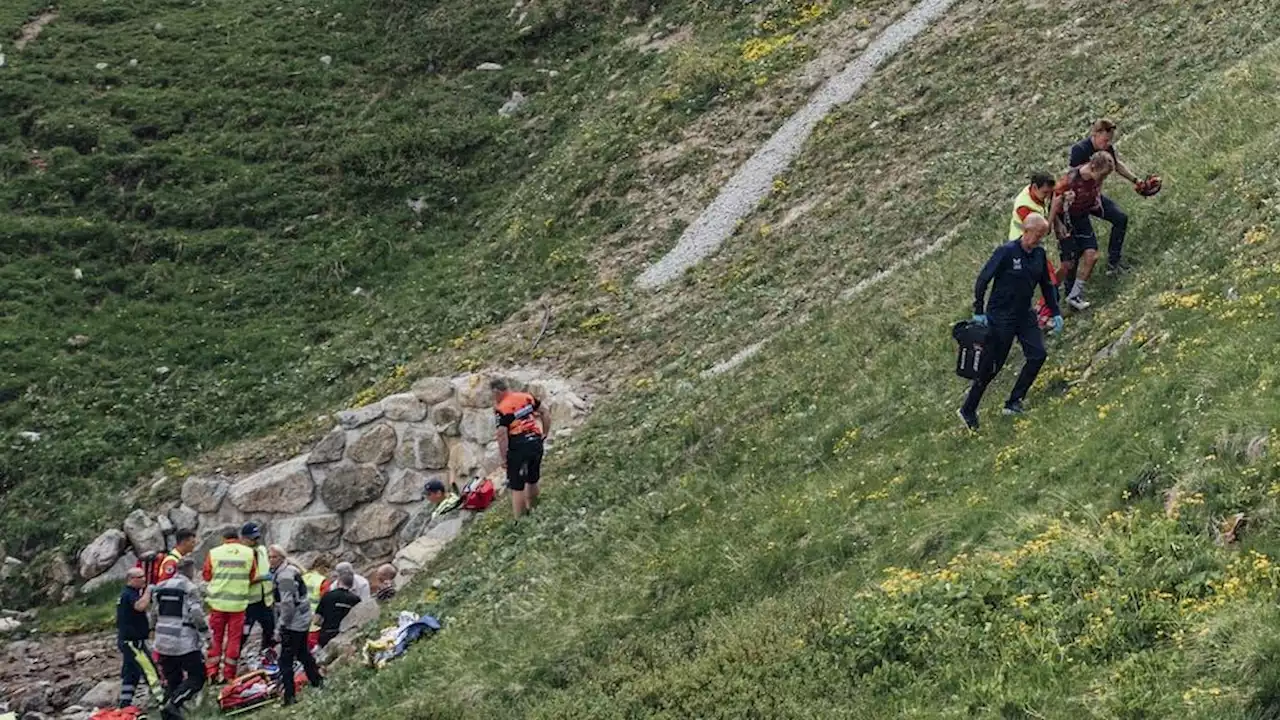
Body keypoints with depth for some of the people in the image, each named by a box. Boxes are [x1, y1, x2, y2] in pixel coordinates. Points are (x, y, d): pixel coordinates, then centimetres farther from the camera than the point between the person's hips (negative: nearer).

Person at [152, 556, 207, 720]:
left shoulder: (160, 588, 10)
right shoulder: (190, 588, -10)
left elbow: (155, 615, 15)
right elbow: (197, 616, -16)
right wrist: (206, 629, -1)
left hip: (163, 643, 7)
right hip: (186, 643, -7)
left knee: (172, 681, 15)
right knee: (197, 678, 2)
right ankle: (173, 703, -16)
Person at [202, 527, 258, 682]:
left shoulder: (214, 553, -4)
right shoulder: (249, 553, -2)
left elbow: (206, 576, 5)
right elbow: (253, 577, 5)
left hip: (218, 601, 0)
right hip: (238, 603, 0)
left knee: (216, 637, 11)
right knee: (234, 638, 7)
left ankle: (211, 672, 8)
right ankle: (229, 675, 8)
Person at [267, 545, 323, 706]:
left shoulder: (284, 575, -21)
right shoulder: (290, 569, 12)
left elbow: (287, 603, -26)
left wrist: (284, 624, -17)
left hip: (293, 623, -10)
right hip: (303, 619, 10)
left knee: (286, 660, -6)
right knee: (303, 653, 26)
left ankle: (290, 696, -5)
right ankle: (317, 682, 37)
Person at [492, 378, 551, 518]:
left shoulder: (501, 409, -12)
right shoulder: (527, 397, 6)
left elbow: (502, 435, -16)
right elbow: (545, 415, 12)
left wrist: (503, 458, -9)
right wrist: (545, 435, 21)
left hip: (518, 447, -6)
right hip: (536, 443, 6)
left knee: (517, 487, 3)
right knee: (532, 481, 23)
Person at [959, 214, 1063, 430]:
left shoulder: (1039, 254, 2)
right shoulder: (1006, 252, -18)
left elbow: (1046, 285, 15)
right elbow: (983, 279, -15)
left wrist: (1056, 313, 11)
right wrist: (979, 312, -17)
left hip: (1024, 315, 7)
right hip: (1000, 317, -7)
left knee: (1038, 354, -8)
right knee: (992, 366, -2)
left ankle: (1014, 402, 1)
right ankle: (968, 410, 13)